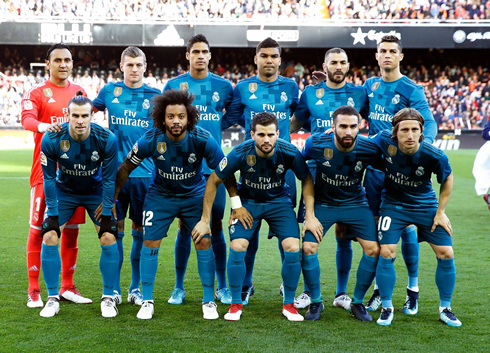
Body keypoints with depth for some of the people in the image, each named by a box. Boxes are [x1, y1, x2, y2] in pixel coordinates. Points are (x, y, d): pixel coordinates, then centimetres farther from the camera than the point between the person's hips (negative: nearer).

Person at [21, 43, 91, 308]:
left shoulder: (79, 92, 14)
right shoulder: (36, 93, 0)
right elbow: (27, 118, -17)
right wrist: (43, 126, -39)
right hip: (46, 169, -4)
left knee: (72, 228, 7)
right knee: (38, 228, -1)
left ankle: (67, 287, 17)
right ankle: (33, 290, 6)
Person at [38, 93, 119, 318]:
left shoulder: (106, 139, -25)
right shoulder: (52, 140, -25)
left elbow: (109, 179, -14)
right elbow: (49, 178, -13)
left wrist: (106, 212, -13)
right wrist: (53, 213, -13)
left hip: (96, 192, 0)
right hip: (64, 191, 0)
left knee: (109, 238, -14)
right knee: (49, 237, -14)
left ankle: (108, 298, 2)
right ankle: (53, 298, 0)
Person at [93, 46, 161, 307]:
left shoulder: (155, 96, 5)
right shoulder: (109, 91, 7)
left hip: (144, 172, 0)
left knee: (140, 231, 5)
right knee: (114, 229, 2)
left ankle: (136, 288, 16)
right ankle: (113, 289, 12)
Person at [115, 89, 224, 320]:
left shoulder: (203, 140, -24)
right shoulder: (150, 140, -22)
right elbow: (125, 169, -7)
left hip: (194, 195, 0)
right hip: (160, 196, 0)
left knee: (203, 243, -8)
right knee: (150, 243, -6)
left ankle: (209, 301, 7)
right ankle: (147, 301, 9)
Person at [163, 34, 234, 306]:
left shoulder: (223, 86, 7)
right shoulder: (174, 86, 4)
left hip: (213, 165, 1)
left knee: (216, 225, 4)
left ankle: (222, 287, 15)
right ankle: (179, 287, 13)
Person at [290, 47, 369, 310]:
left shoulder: (358, 94, 8)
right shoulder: (310, 93, 8)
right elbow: (294, 125, 19)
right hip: (316, 168, 0)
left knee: (344, 234, 3)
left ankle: (341, 293, 15)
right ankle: (308, 291, 10)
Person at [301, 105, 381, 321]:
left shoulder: (370, 149, -20)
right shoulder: (316, 144, -22)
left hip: (355, 203, 1)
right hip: (323, 203, -1)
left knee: (373, 249, -10)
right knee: (308, 247, -14)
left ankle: (358, 302, 10)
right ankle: (316, 301, 7)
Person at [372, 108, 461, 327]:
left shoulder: (434, 156, -25)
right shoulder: (384, 141, -25)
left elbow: (447, 178, -4)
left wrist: (440, 212, -2)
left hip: (426, 206, 1)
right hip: (394, 204, 0)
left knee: (446, 254, -2)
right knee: (386, 253, -12)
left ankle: (445, 309, 18)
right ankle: (386, 308, 8)